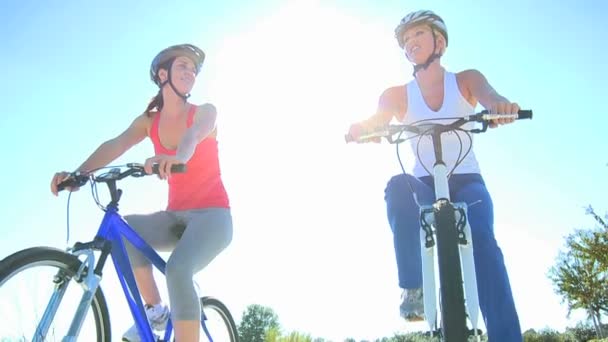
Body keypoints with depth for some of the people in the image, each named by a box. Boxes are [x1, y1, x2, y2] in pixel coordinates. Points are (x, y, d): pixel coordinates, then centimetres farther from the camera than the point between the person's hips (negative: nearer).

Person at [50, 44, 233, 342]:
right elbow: (115, 145, -12)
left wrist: (177, 157, -51)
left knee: (178, 270, -31)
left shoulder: (205, 112, -3)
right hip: (176, 216, 4)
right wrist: (77, 173, -31)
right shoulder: (149, 121, 7)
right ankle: (156, 310, -5)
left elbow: (193, 135, -27)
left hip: (212, 215, -4)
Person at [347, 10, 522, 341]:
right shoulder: (397, 95, 2)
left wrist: (500, 105, -45)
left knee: (481, 242, -29)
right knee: (398, 186, -35)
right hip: (424, 187, 0)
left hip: (467, 182, 0)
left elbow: (490, 96, -19)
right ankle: (414, 288, -25)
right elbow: (374, 123, -14)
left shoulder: (466, 80, 2)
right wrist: (360, 127, -40)